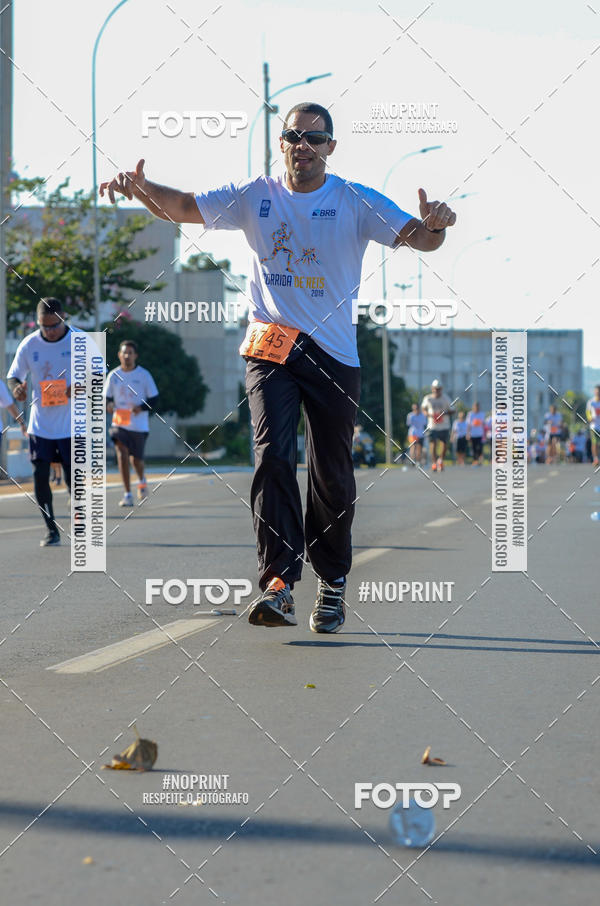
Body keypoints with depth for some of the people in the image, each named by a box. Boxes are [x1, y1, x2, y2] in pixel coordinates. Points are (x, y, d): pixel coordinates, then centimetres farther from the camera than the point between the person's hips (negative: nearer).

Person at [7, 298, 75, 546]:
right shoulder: (28, 345, -2)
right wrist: (16, 388, -18)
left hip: (73, 424, -2)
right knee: (40, 476, -3)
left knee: (73, 479, -1)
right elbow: (13, 375, 6)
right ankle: (51, 530, 10)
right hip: (40, 423, 2)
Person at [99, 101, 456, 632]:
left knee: (333, 473, 4)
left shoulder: (357, 202, -1)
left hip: (334, 353, 0)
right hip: (271, 347, 1)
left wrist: (434, 226, -34)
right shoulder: (255, 197, 6)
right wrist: (142, 188, -14)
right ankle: (278, 584, -21)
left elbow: (419, 239, -10)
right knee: (274, 455, -16)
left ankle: (332, 583, 20)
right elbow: (184, 208, 6)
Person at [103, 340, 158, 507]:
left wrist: (142, 407, -20)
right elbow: (106, 397, 9)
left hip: (139, 425, -1)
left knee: (137, 459, 9)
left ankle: (142, 480, 45)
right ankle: (127, 495, -14)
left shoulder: (144, 375, -3)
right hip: (119, 423, 1)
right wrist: (108, 405, -15)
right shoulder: (113, 375, 2)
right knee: (122, 453, -17)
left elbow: (154, 399, -1)